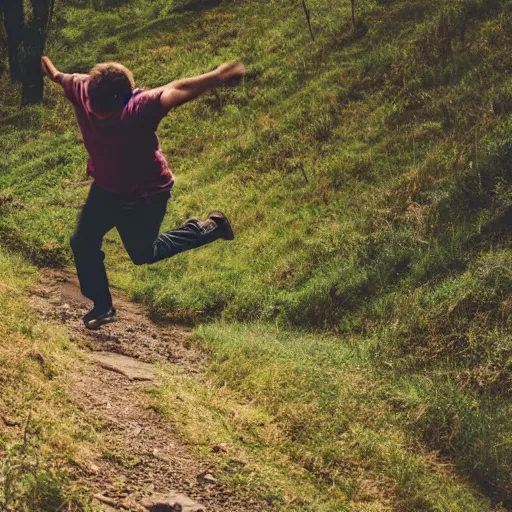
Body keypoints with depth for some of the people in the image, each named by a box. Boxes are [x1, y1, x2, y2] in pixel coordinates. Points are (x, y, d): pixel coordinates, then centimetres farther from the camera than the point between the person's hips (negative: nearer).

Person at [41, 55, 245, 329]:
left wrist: (216, 76, -61)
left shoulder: (141, 107, -37)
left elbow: (178, 90, -49)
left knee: (142, 253, 14)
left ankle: (207, 228, 33)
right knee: (83, 242, 6)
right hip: (106, 189, 5)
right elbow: (63, 78, 0)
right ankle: (102, 306, 27)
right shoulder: (82, 91, -23)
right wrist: (52, 73, 22)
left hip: (147, 193, -5)